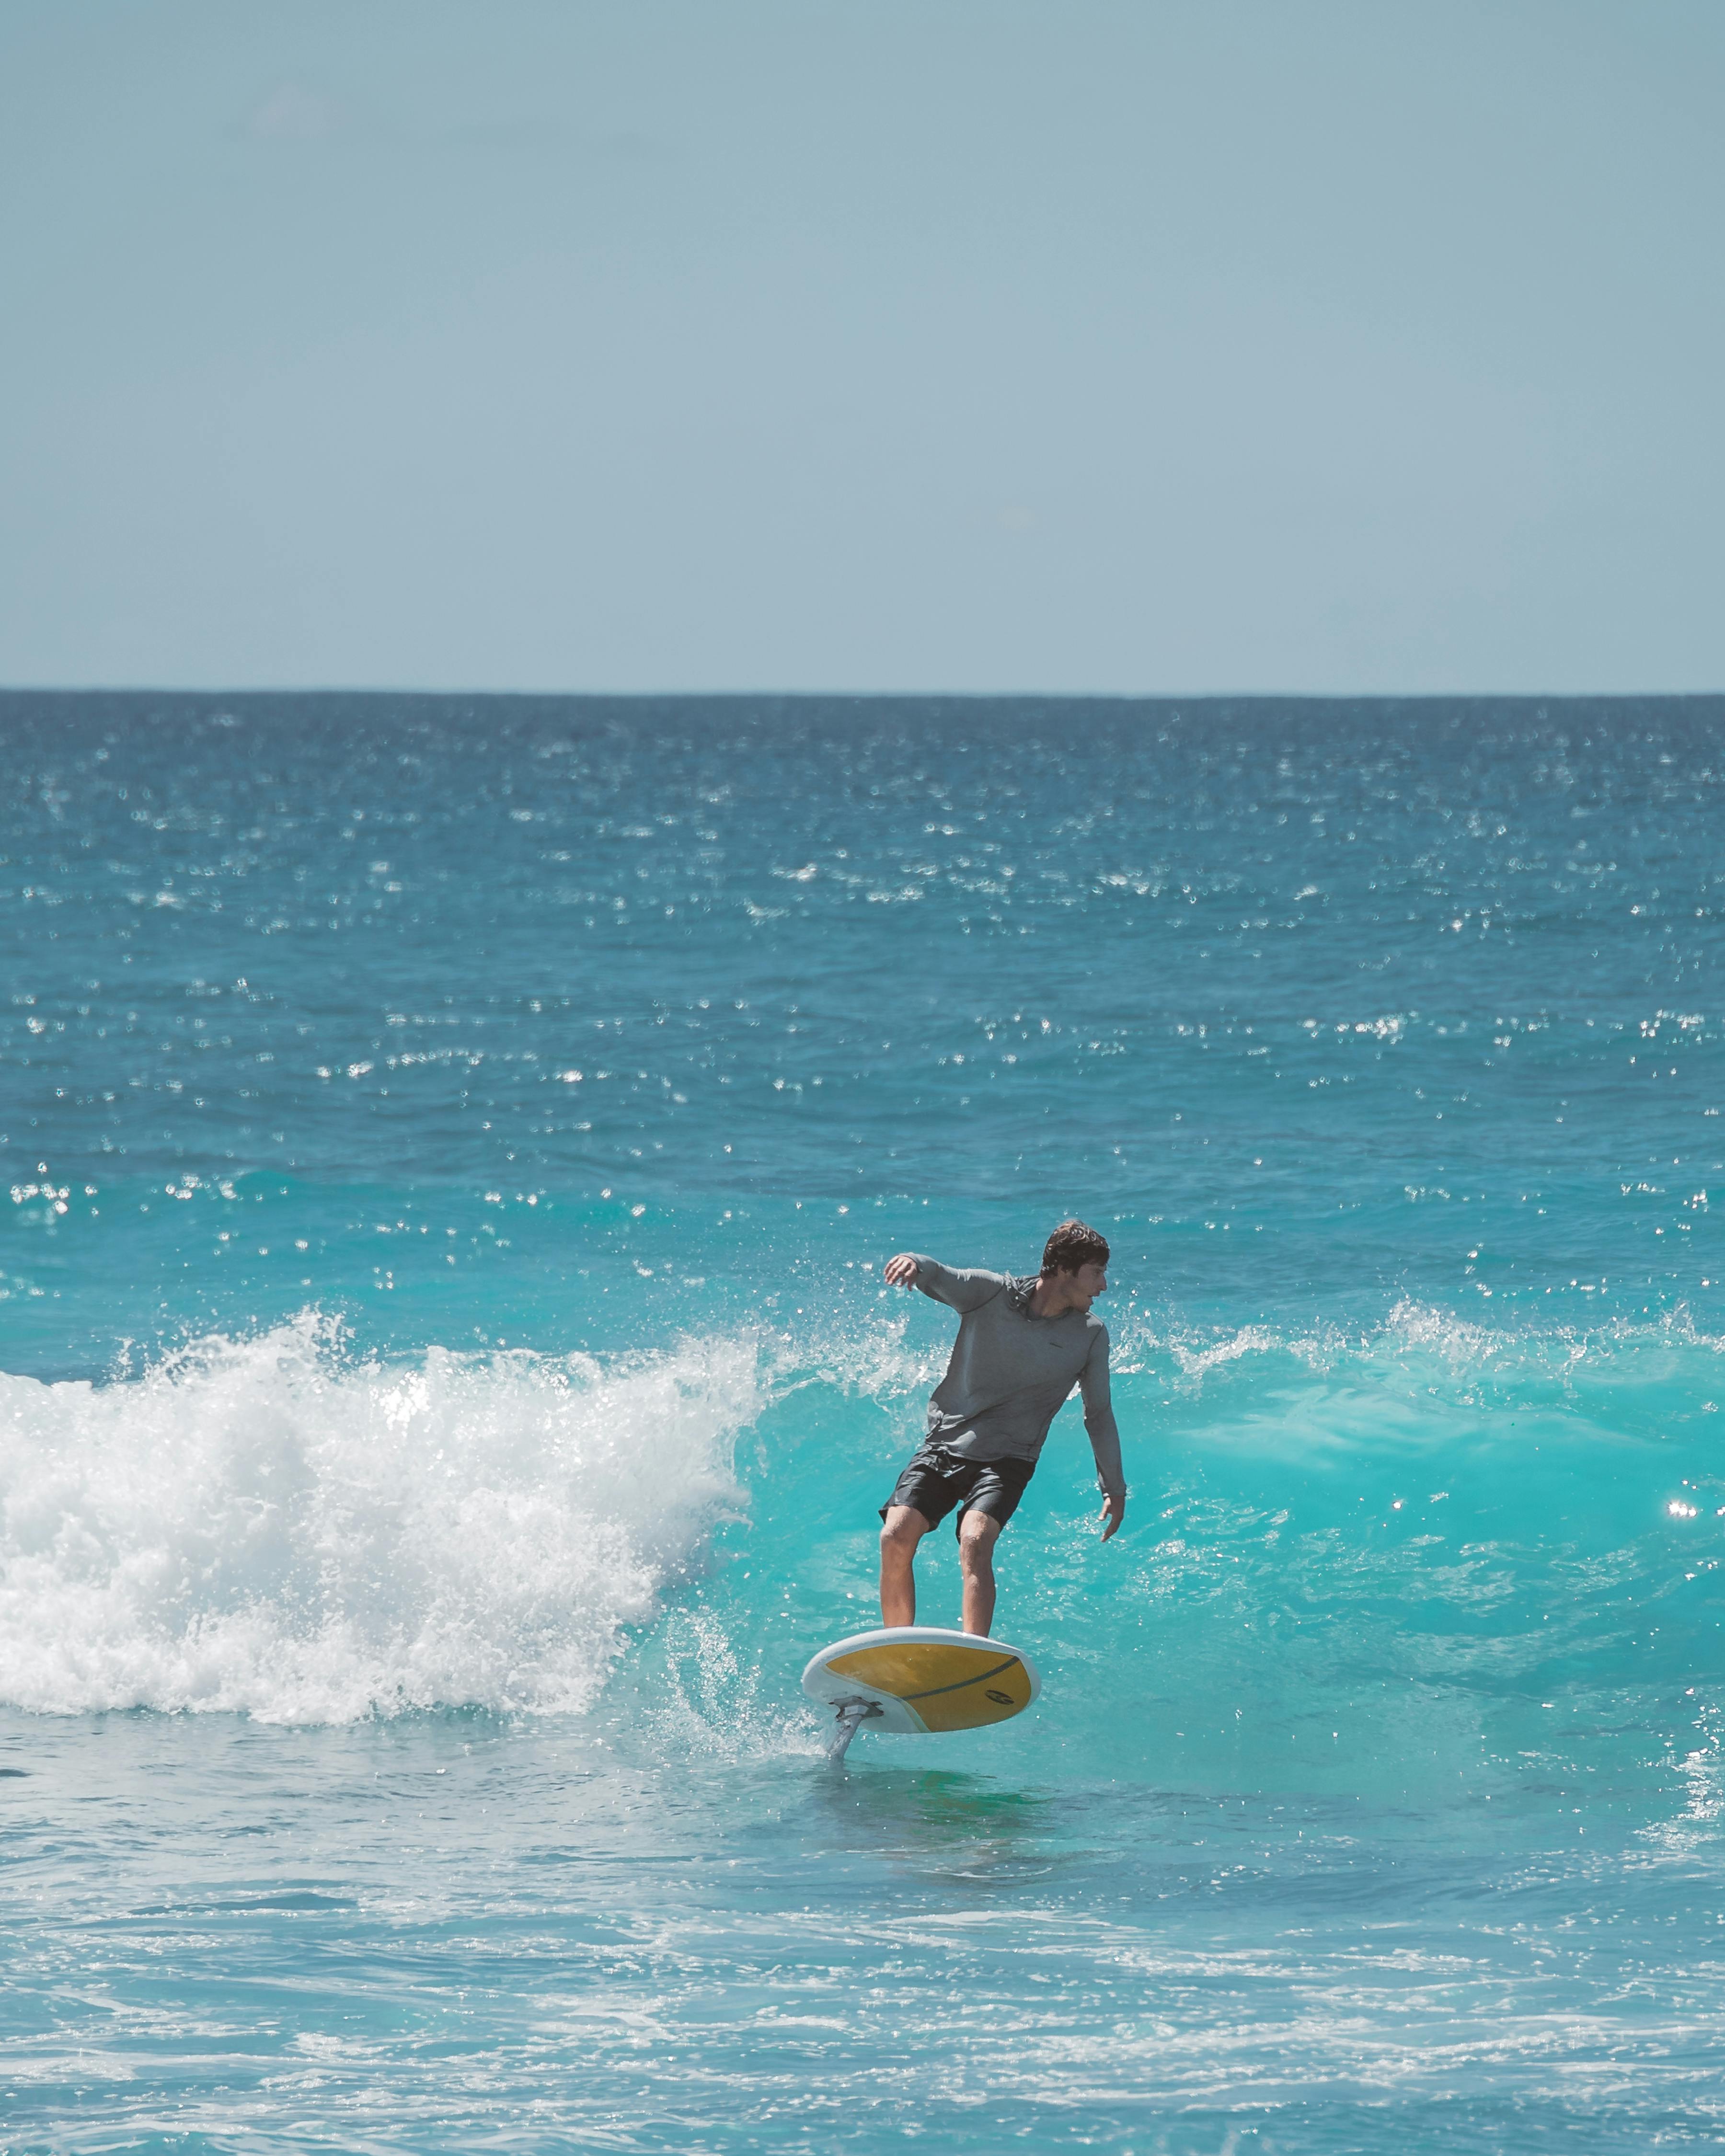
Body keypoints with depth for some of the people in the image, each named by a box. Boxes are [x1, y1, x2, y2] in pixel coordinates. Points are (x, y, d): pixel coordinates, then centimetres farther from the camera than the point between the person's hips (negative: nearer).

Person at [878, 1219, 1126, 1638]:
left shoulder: (1090, 1336, 0)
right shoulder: (992, 1294, -5)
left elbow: (1098, 1414, 11)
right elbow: (938, 1279, -18)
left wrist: (1114, 1488, 12)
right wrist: (913, 1262, -43)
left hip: (1006, 1460, -1)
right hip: (942, 1444, 1)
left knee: (975, 1543, -28)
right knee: (895, 1538, -17)